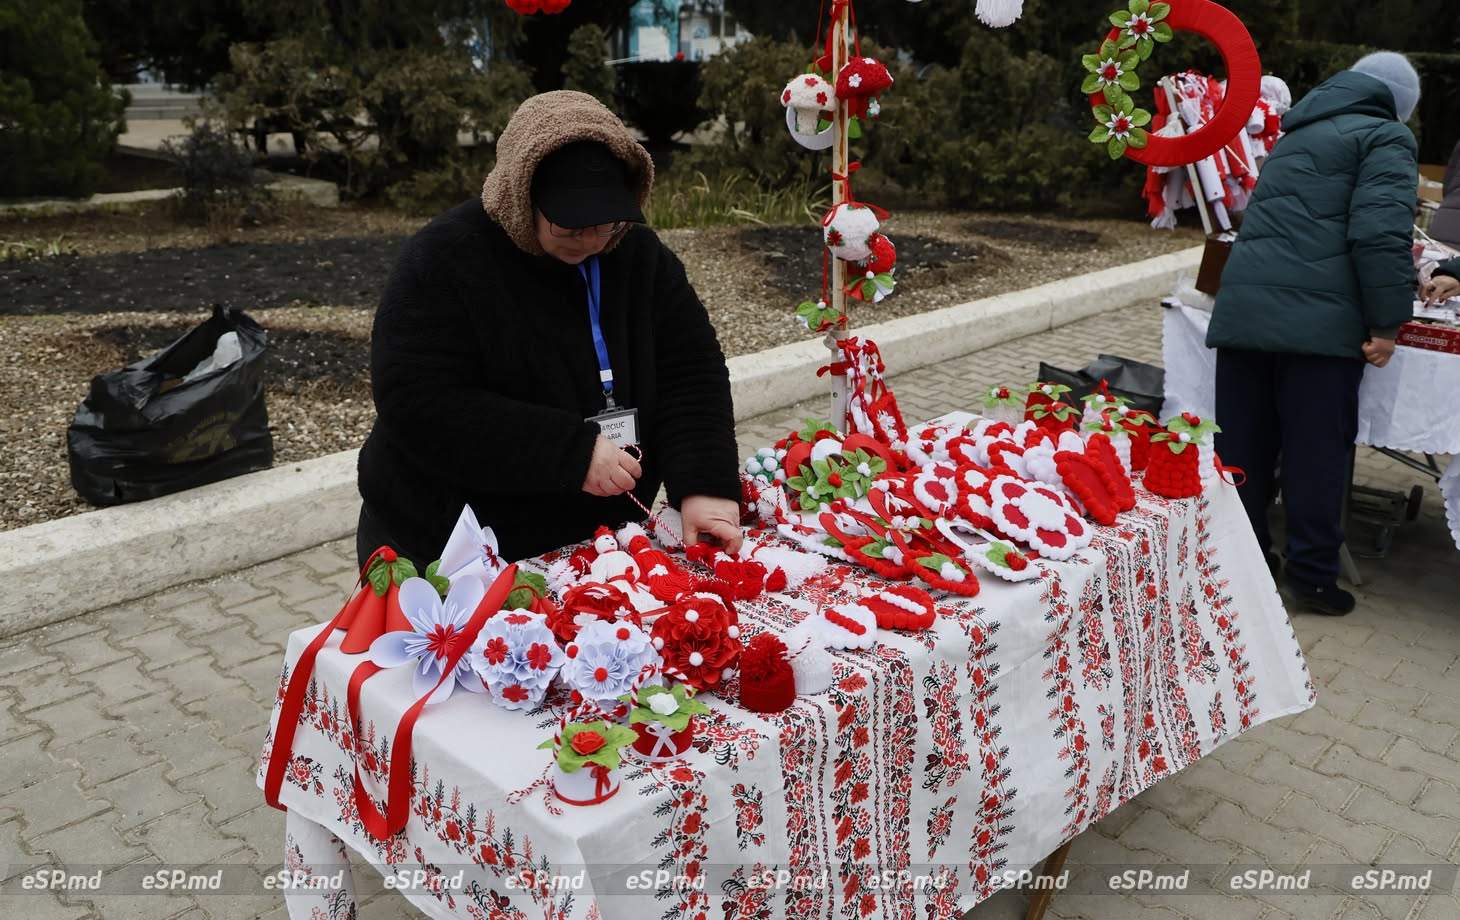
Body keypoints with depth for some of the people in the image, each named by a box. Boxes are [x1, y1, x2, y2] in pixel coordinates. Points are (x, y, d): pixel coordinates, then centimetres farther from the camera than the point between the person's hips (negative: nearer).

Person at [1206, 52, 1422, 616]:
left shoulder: (1300, 134, 29)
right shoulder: (1386, 138, 4)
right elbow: (1380, 231, -12)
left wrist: (1394, 262, 53)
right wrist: (1387, 321, -9)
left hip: (1242, 308, 7)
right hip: (1316, 316, -6)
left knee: (1242, 447, 10)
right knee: (1316, 451, 1)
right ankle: (1311, 574, 8)